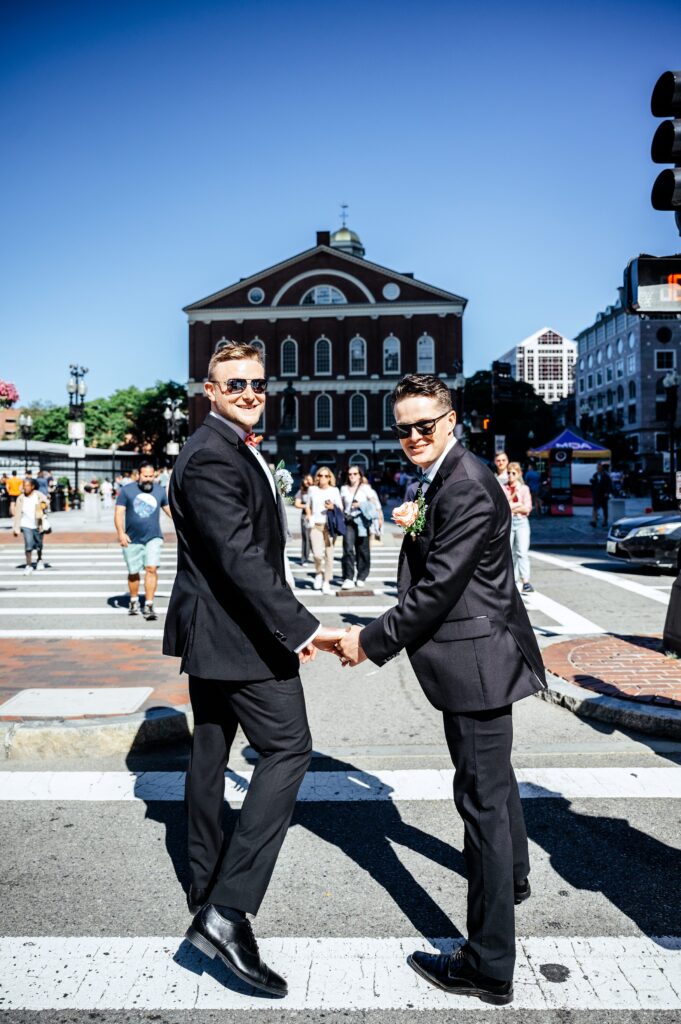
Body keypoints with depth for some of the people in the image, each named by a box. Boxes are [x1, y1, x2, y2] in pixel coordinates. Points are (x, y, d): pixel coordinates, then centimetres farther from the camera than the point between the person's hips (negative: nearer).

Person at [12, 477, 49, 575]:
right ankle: (28, 566, -2)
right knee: (28, 545, -11)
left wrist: (43, 504, -46)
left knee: (38, 545, 12)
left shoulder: (39, 495, -5)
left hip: (37, 525, 0)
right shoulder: (20, 498, -1)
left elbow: (44, 500, -21)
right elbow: (17, 514, 2)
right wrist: (16, 528, 0)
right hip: (26, 525, 0)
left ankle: (39, 560, 39)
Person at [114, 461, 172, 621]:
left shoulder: (159, 491, 7)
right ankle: (134, 601, 32)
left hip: (153, 538, 0)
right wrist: (121, 533, -17)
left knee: (151, 569, -14)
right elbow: (119, 513, -4)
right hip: (132, 539, 0)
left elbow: (169, 509, 20)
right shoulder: (127, 490, -1)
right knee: (133, 573, 9)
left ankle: (149, 606, -11)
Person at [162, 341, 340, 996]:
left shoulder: (228, 449, 15)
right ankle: (229, 910, -7)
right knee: (287, 749, -7)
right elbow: (241, 557, -27)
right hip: (236, 631, -11)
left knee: (210, 749, 17)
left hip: (208, 628, 11)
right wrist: (301, 628, -26)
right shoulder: (212, 457, -19)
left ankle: (206, 892, 33)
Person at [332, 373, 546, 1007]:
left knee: (482, 794, -3)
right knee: (493, 777, 29)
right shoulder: (440, 480, 11)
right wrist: (417, 527, 3)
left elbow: (437, 590, -24)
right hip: (481, 654, 11)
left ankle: (490, 966, 11)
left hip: (477, 660, -11)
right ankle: (512, 874, 54)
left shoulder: (466, 488, -23)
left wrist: (371, 640, -16)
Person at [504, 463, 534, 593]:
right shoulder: (503, 489, 8)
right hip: (507, 522, 2)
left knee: (522, 552, -11)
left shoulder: (524, 488, 5)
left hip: (521, 521, -2)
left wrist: (511, 507, -8)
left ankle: (525, 581, -16)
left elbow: (527, 509, -3)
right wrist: (518, 504, -10)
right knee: (510, 553, 5)